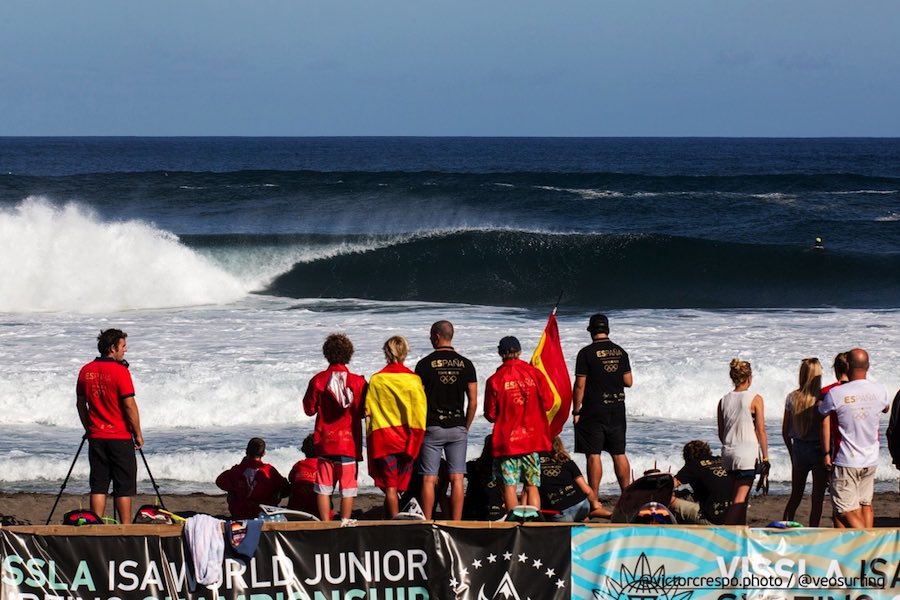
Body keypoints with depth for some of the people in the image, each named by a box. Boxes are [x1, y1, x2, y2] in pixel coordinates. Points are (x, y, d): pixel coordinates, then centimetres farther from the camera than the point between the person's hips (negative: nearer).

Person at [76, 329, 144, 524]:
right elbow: (129, 406, -14)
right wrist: (138, 434, -5)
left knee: (98, 486, 8)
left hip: (96, 437, 5)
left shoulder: (86, 371, 5)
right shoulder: (120, 371, -13)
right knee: (124, 487, 1)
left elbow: (80, 404, 12)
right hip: (120, 437, -5)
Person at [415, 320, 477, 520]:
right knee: (457, 479, 2)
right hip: (457, 428, 2)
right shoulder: (466, 364, 2)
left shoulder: (425, 364, -4)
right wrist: (466, 428, 12)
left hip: (432, 428, -2)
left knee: (429, 479, 1)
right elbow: (473, 402, 2)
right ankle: (456, 524, 0)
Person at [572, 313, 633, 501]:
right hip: (617, 411, 5)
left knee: (594, 455, -3)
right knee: (619, 454, 11)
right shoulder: (620, 352, 5)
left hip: (594, 411, -5)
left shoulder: (586, 353, -10)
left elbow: (580, 385, -11)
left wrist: (576, 411, -4)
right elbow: (628, 381, 8)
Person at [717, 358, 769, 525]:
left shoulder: (724, 401, 6)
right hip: (747, 452, -6)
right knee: (740, 499, -7)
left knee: (741, 496, 18)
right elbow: (761, 431, -7)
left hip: (728, 451, 6)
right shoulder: (755, 399, -8)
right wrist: (765, 457, -1)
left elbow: (721, 433, 11)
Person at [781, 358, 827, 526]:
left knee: (795, 495, 17)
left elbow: (785, 431, 3)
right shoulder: (822, 398, -12)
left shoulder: (792, 398, -2)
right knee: (817, 498, 5)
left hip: (799, 449, 3)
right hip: (818, 449, -3)